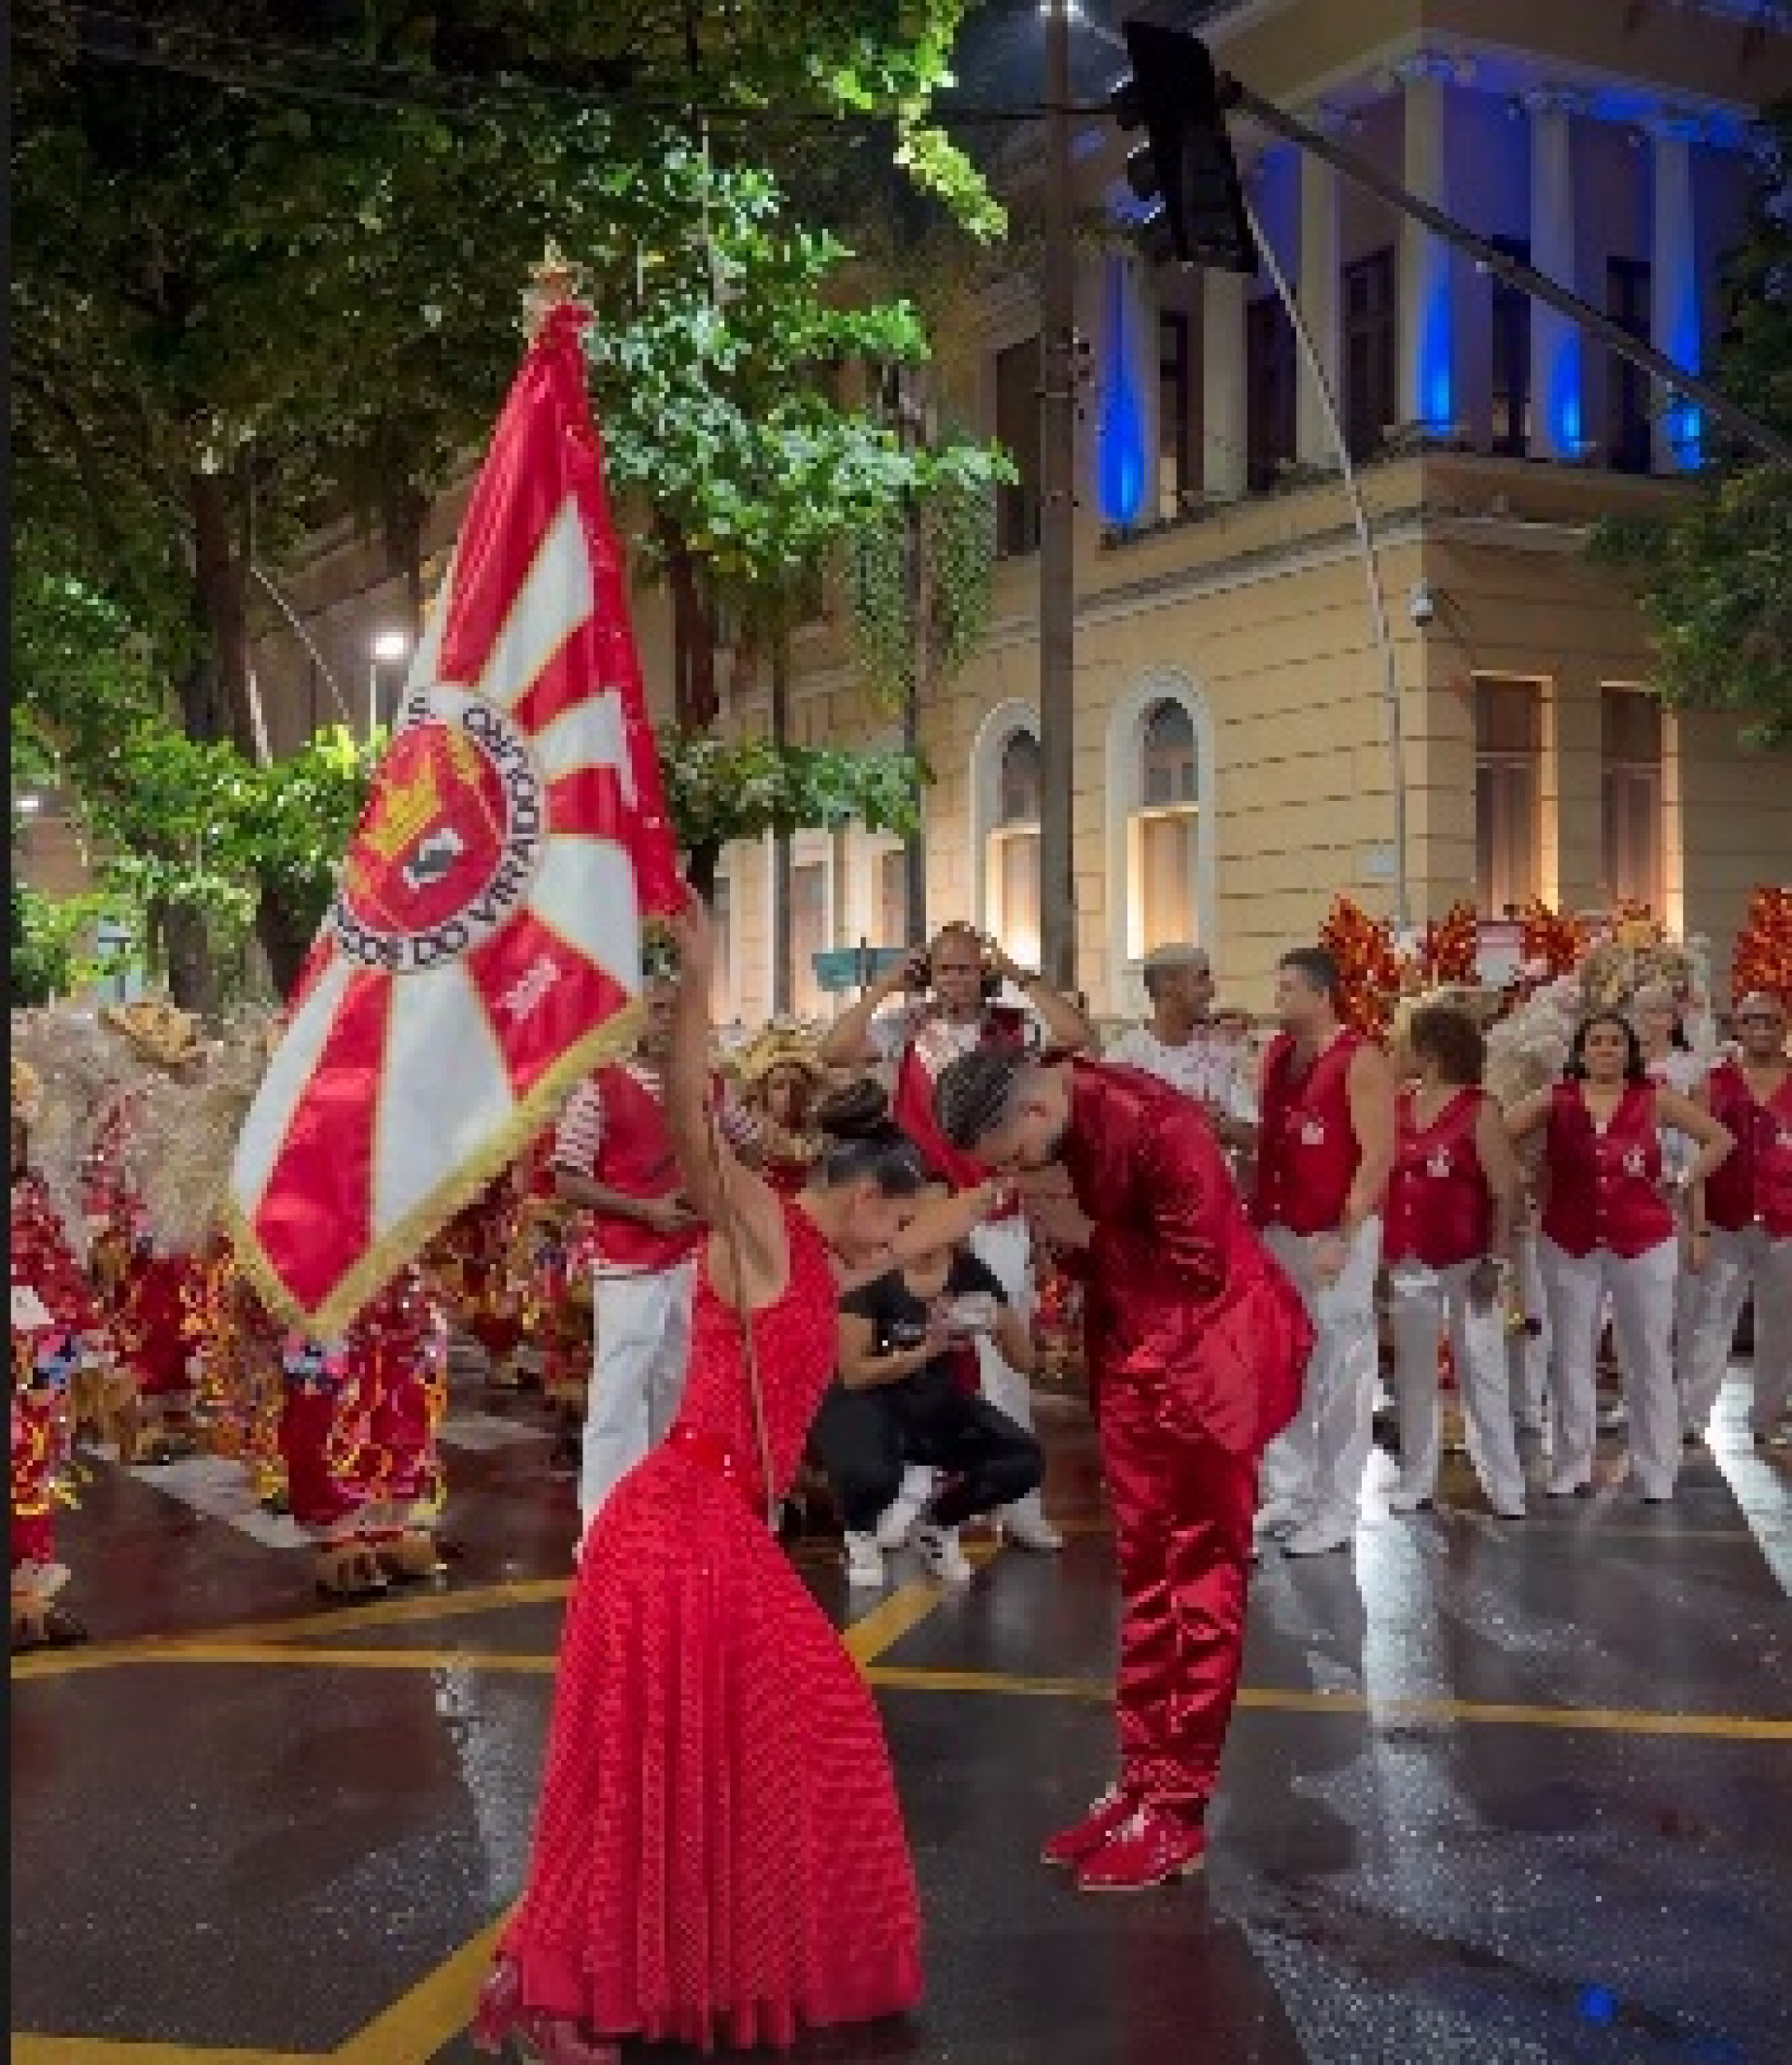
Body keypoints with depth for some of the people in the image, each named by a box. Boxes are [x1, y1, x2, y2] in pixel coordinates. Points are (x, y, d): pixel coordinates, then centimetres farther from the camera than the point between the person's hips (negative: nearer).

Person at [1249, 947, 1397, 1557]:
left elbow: (1378, 1156, -14)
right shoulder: (1275, 1055, 11)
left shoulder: (1361, 1061, -10)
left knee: (1339, 1371, -1)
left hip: (1338, 1233, -7)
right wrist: (1255, 1218, 10)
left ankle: (1335, 1512, 6)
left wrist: (1343, 1236, -20)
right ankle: (1286, 1493, 19)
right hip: (1280, 1230, 7)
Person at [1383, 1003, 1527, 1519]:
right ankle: (1416, 1481, 21)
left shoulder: (1479, 1110, -8)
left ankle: (1506, 1489, 7)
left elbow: (1506, 1191, -9)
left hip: (1467, 1260, -5)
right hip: (1408, 1260, 5)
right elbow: (1379, 1174, 9)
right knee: (1413, 1373, 11)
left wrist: (1497, 1259, -15)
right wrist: (1379, 1249, 3)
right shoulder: (1398, 1105, 7)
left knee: (1481, 1372, 0)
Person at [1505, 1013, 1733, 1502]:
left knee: (1649, 1360, 7)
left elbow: (1719, 1138, 7)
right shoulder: (1554, 1101, -1)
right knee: (1571, 1359, 10)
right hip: (1570, 1244, 1)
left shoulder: (1653, 1101, -1)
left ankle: (1657, 1476, 16)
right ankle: (1570, 1470, 22)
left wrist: (1686, 1183, 0)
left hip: (1645, 1243, -1)